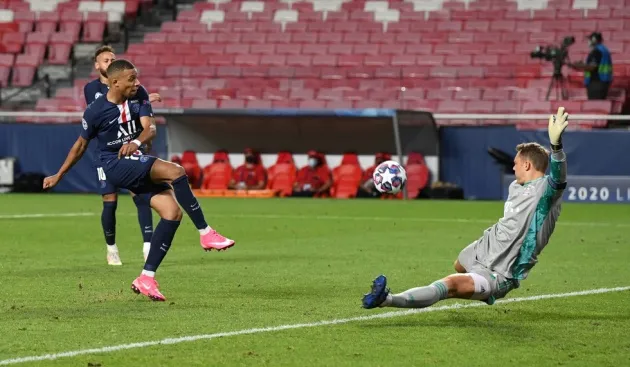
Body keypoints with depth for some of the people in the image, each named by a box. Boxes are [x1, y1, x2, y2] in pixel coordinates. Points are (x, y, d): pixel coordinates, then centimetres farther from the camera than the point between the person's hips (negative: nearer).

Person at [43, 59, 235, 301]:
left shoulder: (138, 96, 1)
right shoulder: (96, 111, -10)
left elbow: (150, 127, -10)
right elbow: (81, 145, 4)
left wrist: (136, 142, -33)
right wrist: (58, 176, 12)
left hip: (136, 164, 6)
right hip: (114, 166, -6)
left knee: (172, 212, -9)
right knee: (176, 173, -27)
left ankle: (146, 278, -4)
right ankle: (206, 234, -22)